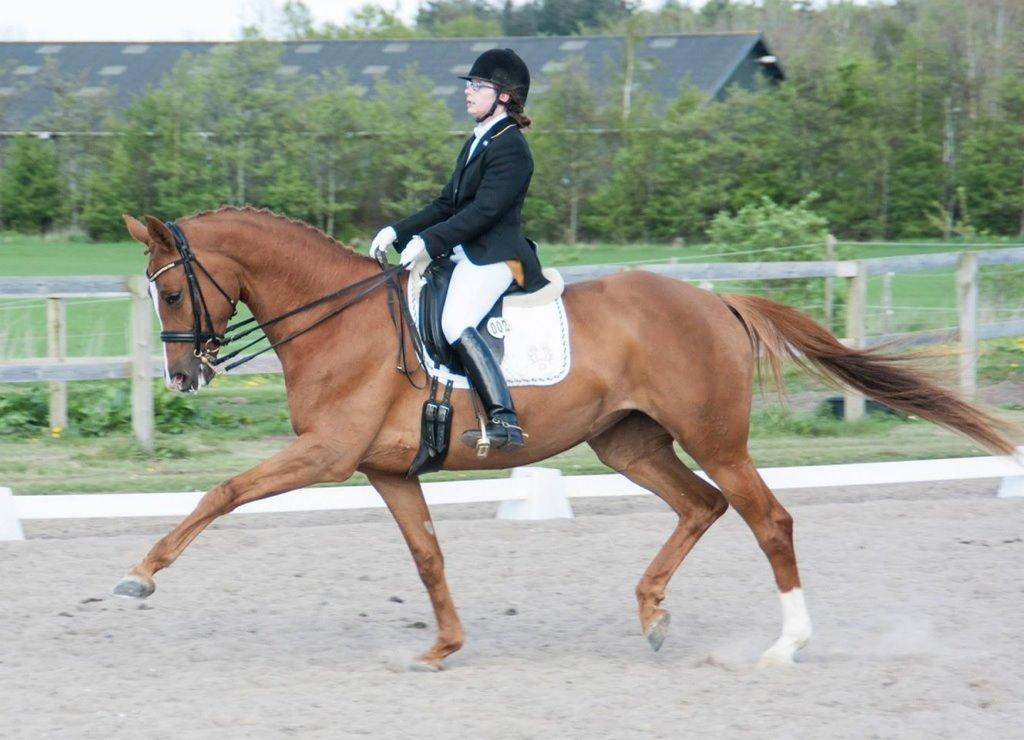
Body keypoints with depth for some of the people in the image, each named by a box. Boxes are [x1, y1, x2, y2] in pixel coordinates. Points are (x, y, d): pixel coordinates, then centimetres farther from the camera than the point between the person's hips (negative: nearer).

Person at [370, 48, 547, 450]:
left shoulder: (510, 149, -12)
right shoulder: (478, 143, 19)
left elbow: (483, 211, -20)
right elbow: (446, 205, 21)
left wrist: (428, 241, -23)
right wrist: (398, 232, 10)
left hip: (494, 256, -11)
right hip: (464, 252, 11)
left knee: (456, 324, -30)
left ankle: (504, 419, -36)